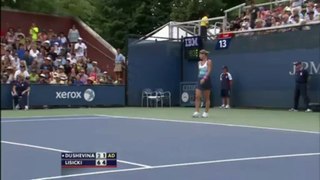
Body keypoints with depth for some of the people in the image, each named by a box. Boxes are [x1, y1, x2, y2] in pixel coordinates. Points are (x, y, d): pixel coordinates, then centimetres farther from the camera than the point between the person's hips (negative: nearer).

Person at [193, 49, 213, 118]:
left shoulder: (209, 61, -5)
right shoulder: (199, 62, 14)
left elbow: (209, 71, -15)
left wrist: (204, 78, -27)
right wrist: (200, 78, 15)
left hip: (206, 80, -5)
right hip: (200, 80, 6)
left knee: (207, 98, 3)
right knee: (197, 97, -7)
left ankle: (206, 112, 10)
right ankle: (197, 112, -9)